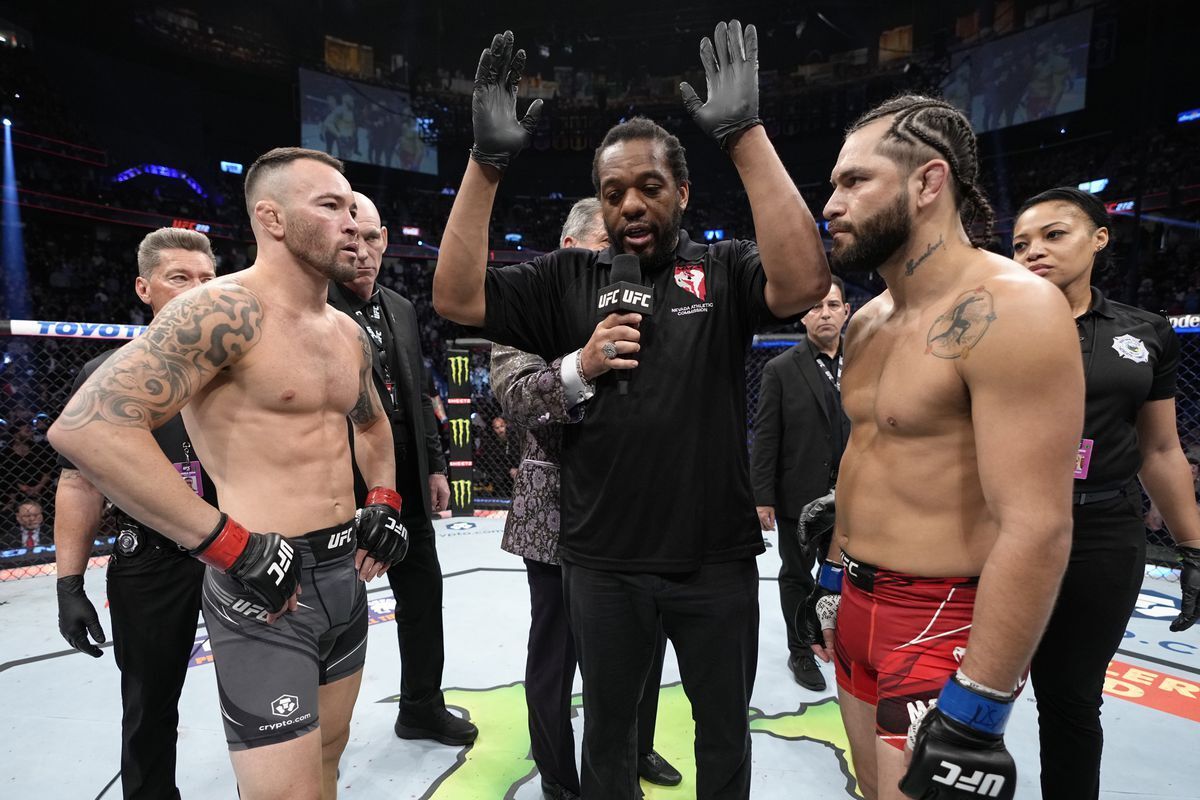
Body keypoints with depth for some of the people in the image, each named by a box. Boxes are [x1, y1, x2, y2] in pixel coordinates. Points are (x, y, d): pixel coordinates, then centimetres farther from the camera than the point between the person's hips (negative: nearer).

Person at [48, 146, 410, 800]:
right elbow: (87, 426, -25)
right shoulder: (227, 308, -16)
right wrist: (231, 547, -25)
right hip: (264, 588, -8)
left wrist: (383, 502, 10)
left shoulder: (347, 332, 10)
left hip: (346, 574, 8)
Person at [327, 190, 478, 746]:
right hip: (343, 487, -6)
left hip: (407, 482, 7)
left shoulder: (401, 309, 9)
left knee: (423, 595, 16)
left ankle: (422, 707, 37)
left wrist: (434, 465, 11)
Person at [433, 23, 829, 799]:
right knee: (607, 730, 23)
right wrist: (487, 162, -17)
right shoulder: (568, 279, 0)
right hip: (603, 563, 1)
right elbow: (455, 296, -9)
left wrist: (747, 134, -24)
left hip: (718, 559, 0)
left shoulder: (724, 270, -3)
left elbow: (805, 281, -23)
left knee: (725, 729, 23)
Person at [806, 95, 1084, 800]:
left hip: (945, 626, -7)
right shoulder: (867, 319, 7)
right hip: (859, 603, 8)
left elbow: (1038, 529, -24)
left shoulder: (1010, 309, -19)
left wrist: (975, 718, -22)